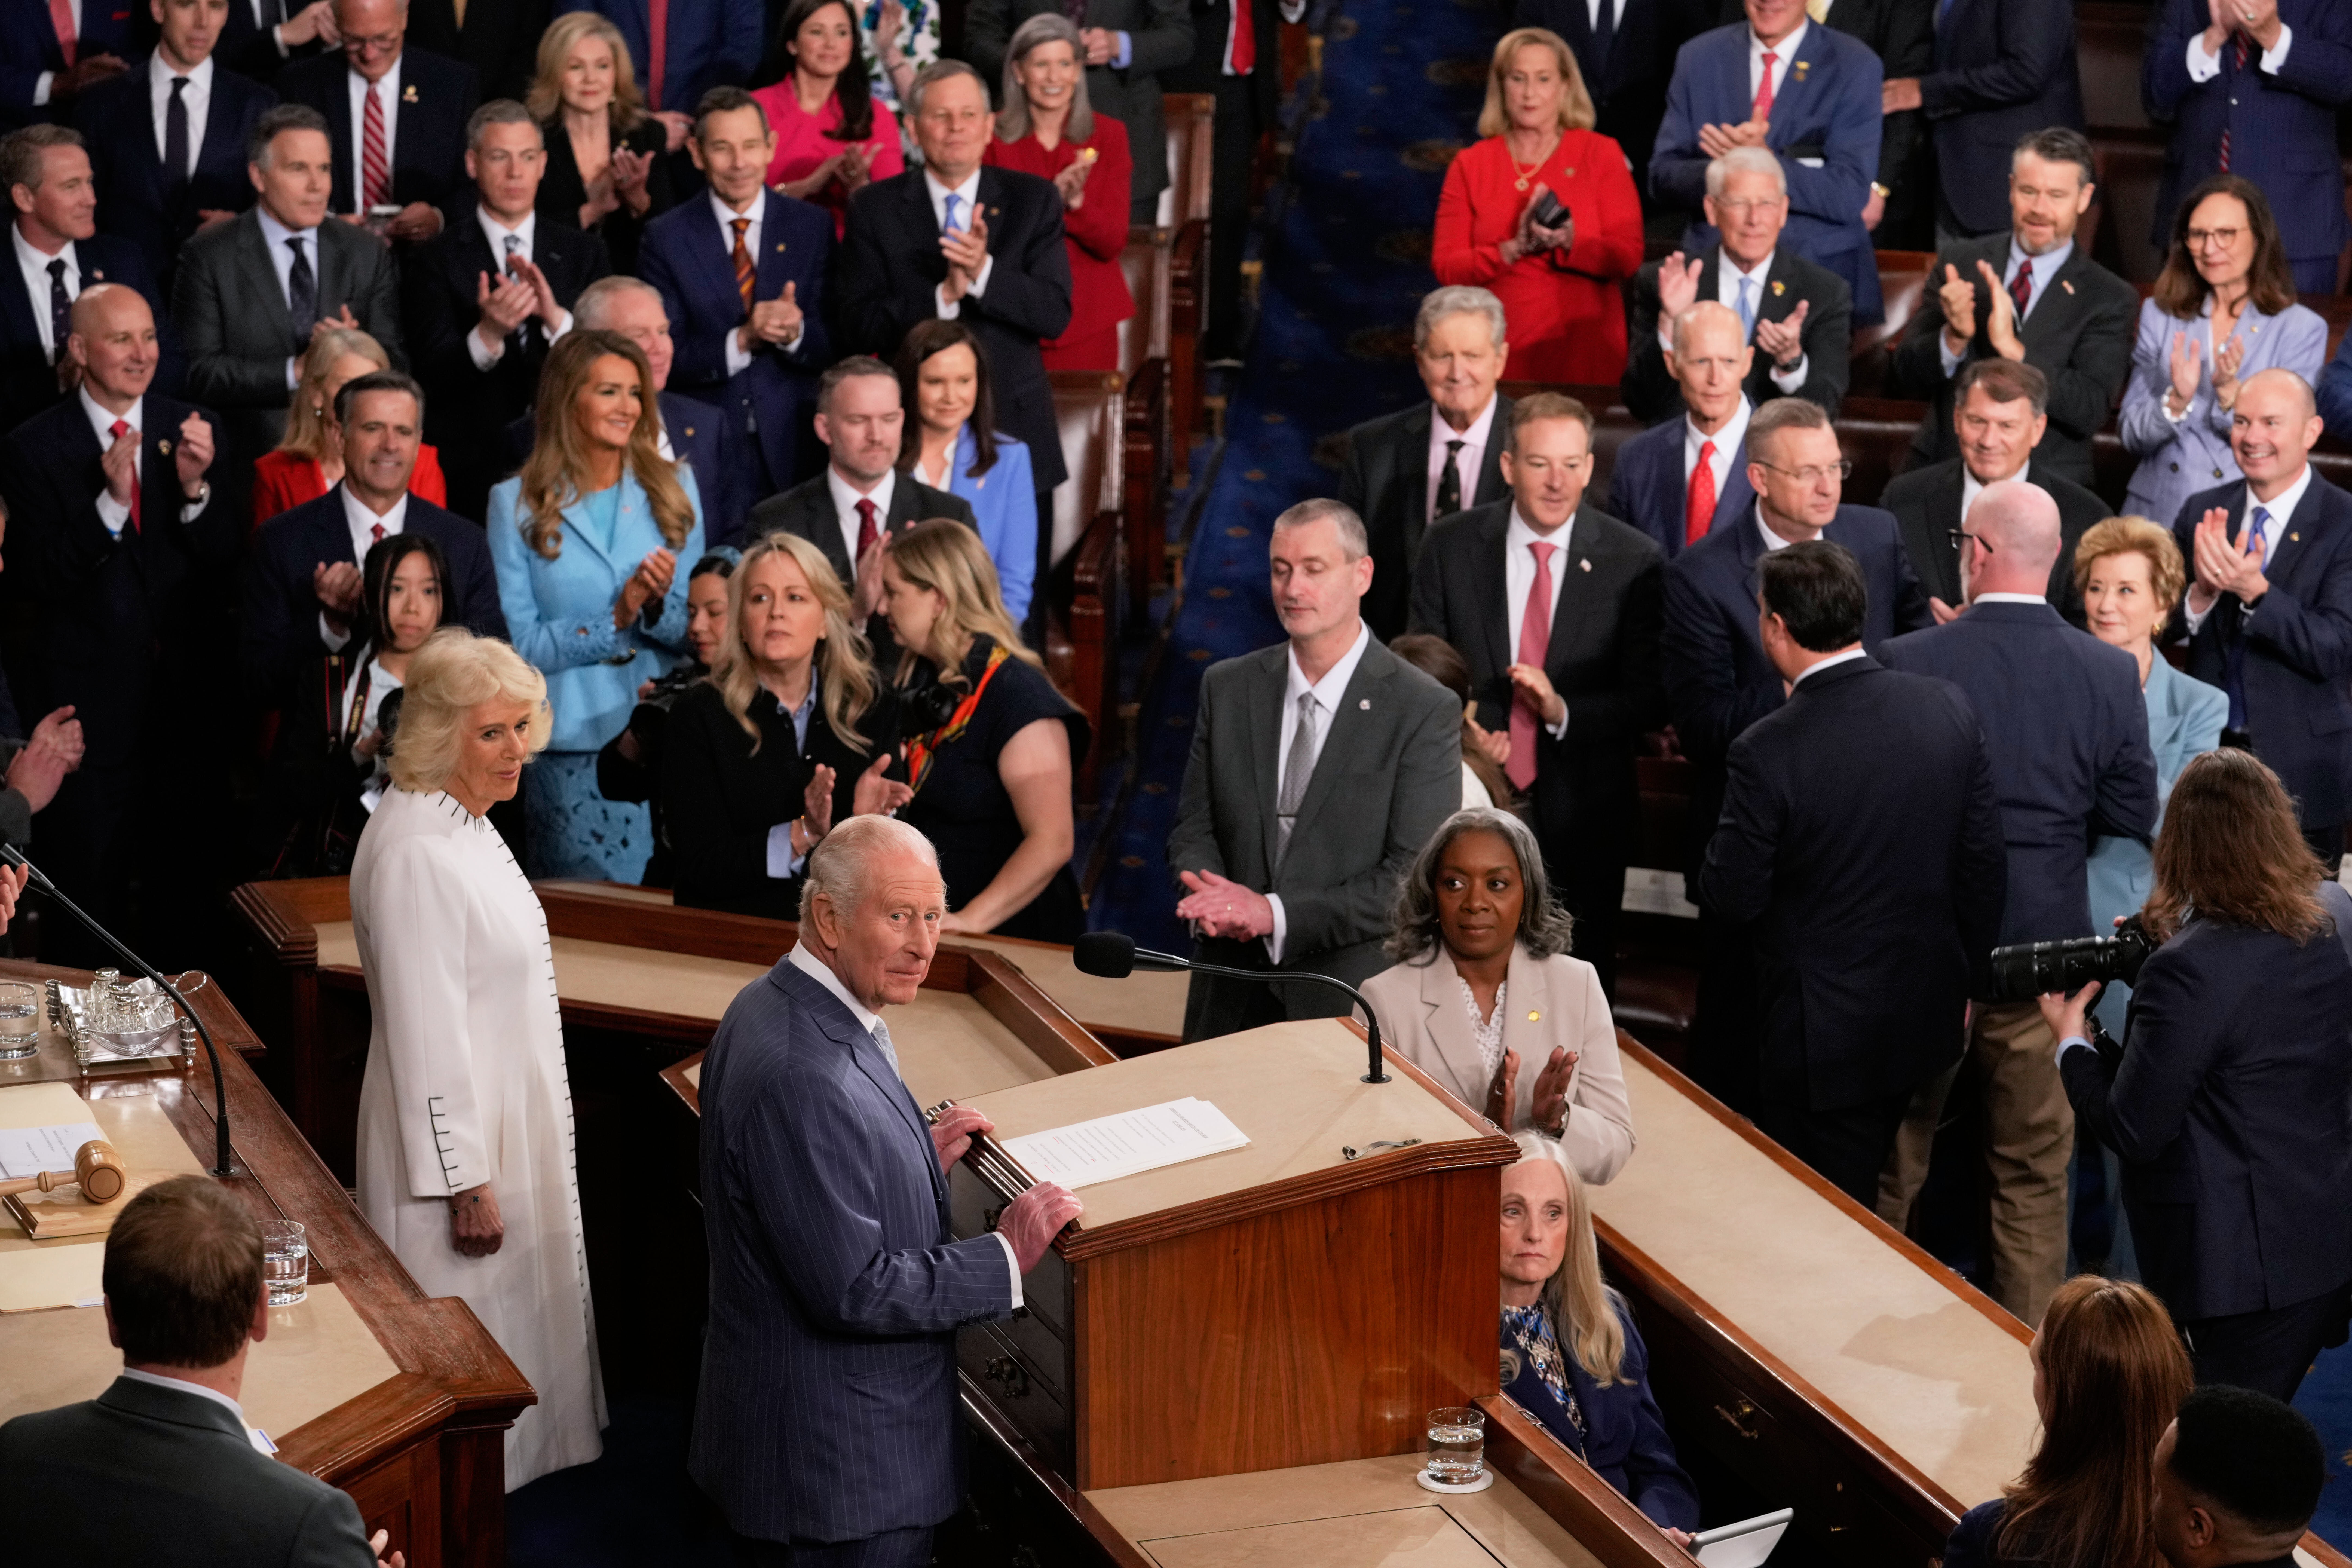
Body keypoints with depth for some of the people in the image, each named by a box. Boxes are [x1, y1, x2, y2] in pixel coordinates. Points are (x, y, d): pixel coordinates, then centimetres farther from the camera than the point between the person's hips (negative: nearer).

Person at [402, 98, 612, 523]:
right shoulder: (436, 261, 0)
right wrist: (487, 335, -27)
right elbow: (433, 378, -8)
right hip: (476, 469, -2)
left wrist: (557, 318, -19)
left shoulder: (583, 253, 8)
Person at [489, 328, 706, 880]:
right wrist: (615, 621, -14)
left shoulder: (673, 496, 11)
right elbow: (519, 643, -4)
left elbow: (698, 633, 10)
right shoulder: (517, 504, 3)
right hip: (570, 747, -2)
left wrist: (661, 604, -11)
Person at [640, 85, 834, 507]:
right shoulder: (666, 238, 0)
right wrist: (742, 341, -20)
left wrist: (796, 332, -20)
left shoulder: (812, 226, 4)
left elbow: (836, 347, 2)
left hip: (794, 452, 1)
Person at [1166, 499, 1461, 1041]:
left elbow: (1414, 877, -14)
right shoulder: (1227, 687, 6)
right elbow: (1194, 827, 8)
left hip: (1352, 1002, -4)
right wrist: (1212, 899, -15)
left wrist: (1275, 914, -20)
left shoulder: (1425, 711, -9)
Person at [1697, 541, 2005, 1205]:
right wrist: (1966, 984, 13)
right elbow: (1986, 869, 1)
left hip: (1824, 1037, -6)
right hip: (1930, 1018, 6)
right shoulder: (1950, 710, -7)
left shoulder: (1767, 752, -23)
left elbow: (1732, 897, -15)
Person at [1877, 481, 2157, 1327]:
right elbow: (2134, 820, -3)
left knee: (1892, 1163, 15)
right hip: (2045, 955, 1)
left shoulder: (1904, 664, -14)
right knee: (2034, 1172, 13)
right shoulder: (2109, 676, -9)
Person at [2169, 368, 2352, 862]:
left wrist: (2255, 590, -30)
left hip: (2298, 768, -3)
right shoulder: (2203, 511, 3)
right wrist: (2202, 592, -20)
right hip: (2205, 753, 3)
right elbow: (2160, 626, 1)